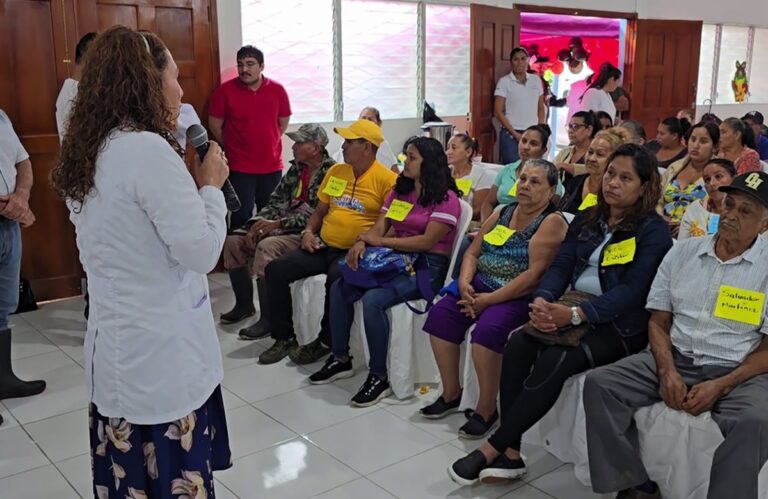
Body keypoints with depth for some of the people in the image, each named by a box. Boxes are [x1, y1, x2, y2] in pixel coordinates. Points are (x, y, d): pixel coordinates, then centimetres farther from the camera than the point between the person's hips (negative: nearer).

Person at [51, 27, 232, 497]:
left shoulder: (88, 152, 8)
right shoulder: (147, 149, -20)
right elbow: (200, 252, -19)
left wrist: (192, 185, 9)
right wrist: (211, 185, -5)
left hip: (118, 352, 9)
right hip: (159, 357, -9)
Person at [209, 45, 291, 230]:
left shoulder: (277, 90, -1)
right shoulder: (225, 91, -8)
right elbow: (215, 125, 0)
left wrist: (268, 144, 10)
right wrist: (234, 147, 7)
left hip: (272, 166, 3)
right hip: (239, 167, -2)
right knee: (241, 216, 2)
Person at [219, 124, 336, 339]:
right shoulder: (296, 168, 13)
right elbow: (276, 200, 12)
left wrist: (278, 224, -22)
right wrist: (257, 224, -5)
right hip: (282, 228, 9)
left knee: (266, 247, -33)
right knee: (234, 241, -2)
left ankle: (268, 319, -22)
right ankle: (244, 304, 12)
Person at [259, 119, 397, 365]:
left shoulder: (387, 179, -7)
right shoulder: (335, 171, 15)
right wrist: (308, 231, 5)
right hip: (322, 246, 7)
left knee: (335, 280, -36)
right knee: (276, 270, -8)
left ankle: (325, 342, -11)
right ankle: (285, 338, 4)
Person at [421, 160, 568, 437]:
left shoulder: (552, 222, -8)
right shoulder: (503, 214, 14)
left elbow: (535, 274, -18)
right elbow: (473, 252, 13)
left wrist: (489, 300, -20)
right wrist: (464, 282, -8)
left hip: (520, 297, -7)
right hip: (481, 286, 7)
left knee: (488, 328, -32)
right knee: (440, 313, -15)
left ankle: (487, 409, -14)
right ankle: (451, 394, -1)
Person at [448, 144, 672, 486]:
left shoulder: (653, 230, -5)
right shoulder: (586, 219, 14)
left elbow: (632, 290, -16)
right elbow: (560, 266, 7)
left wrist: (576, 314, -29)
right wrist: (543, 301, -16)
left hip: (620, 325, -5)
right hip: (572, 313, 5)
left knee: (554, 361, -31)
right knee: (517, 344, -23)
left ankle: (492, 448, -20)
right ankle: (510, 453, -19)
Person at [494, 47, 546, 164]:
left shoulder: (536, 80, 9)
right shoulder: (504, 81, -3)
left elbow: (541, 108, 16)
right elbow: (498, 112, -6)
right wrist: (515, 134, -10)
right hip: (511, 135, -3)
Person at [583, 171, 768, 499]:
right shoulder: (682, 252, 9)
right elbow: (658, 321, 8)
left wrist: (721, 386, -17)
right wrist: (666, 370, -10)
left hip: (737, 372, -3)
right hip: (674, 360, 4)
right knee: (600, 384, -17)